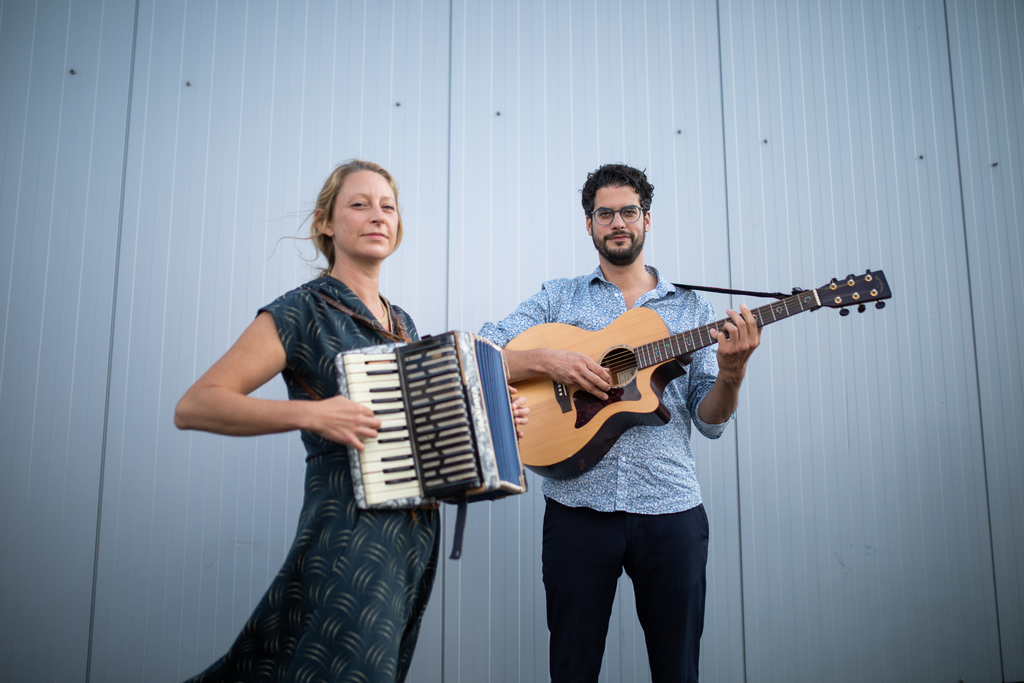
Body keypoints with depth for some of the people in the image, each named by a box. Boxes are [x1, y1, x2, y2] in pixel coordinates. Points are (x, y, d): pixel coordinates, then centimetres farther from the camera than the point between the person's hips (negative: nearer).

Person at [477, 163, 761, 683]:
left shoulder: (690, 309, 10)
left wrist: (731, 372, -14)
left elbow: (709, 421, 6)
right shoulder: (558, 299, 8)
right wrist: (548, 360, -17)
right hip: (577, 506, -1)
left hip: (671, 509, 1)